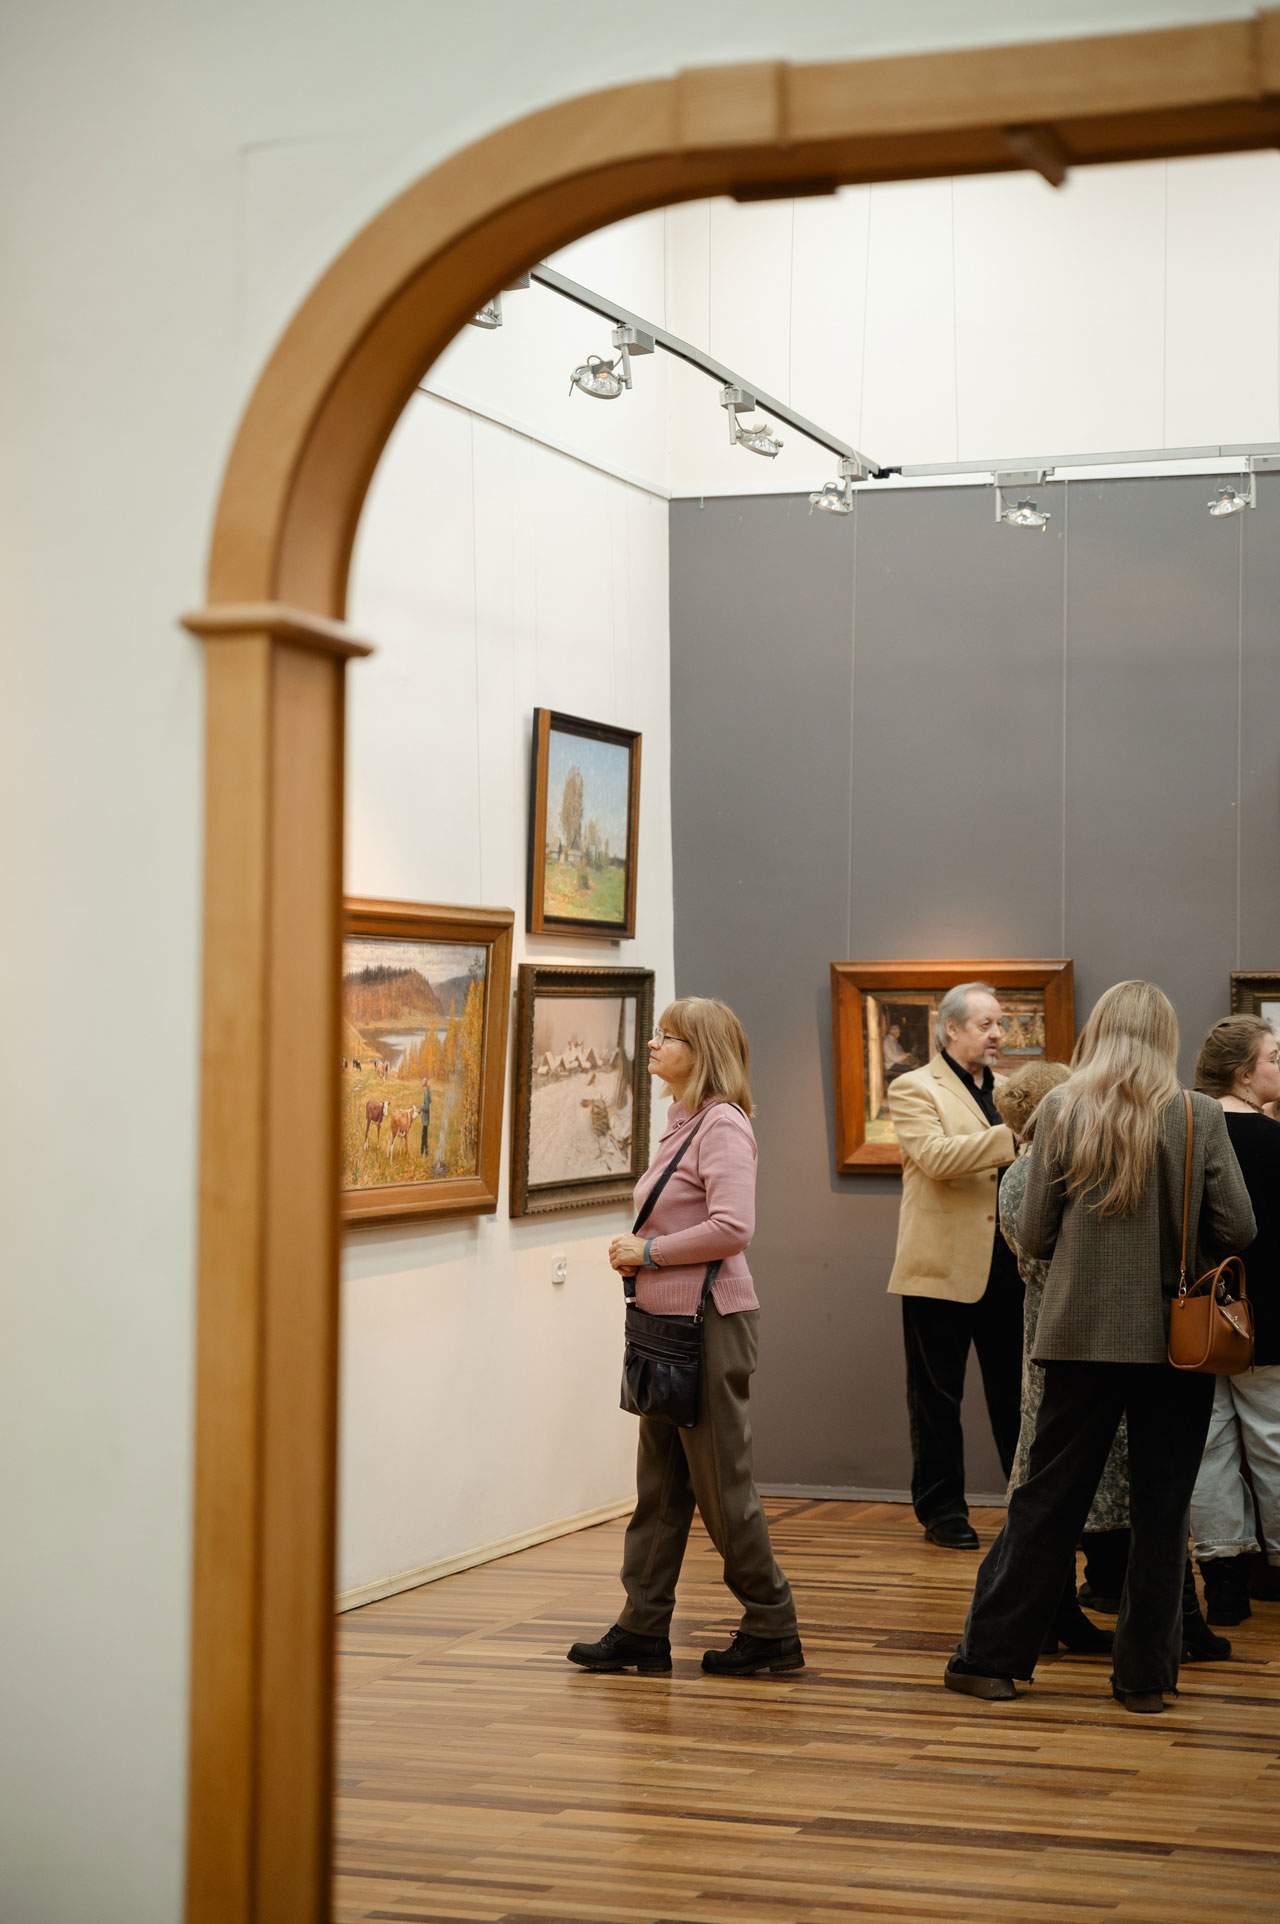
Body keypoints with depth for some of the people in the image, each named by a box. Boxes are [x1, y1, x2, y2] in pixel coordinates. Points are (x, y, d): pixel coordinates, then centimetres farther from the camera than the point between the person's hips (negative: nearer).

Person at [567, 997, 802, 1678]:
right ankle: (643, 1629, 16)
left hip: (710, 1323, -9)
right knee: (658, 1484, 11)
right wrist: (636, 1252, 7)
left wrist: (648, 1251, -15)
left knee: (721, 1483, -1)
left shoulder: (723, 1125, -14)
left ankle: (772, 1628, 10)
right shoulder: (682, 1124, 14)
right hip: (667, 1320, 9)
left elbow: (732, 1228, -25)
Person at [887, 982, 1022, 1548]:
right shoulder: (914, 1089, -3)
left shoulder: (1007, 1091, 16)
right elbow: (936, 1156, -20)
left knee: (1016, 1391, 9)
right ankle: (942, 1512, 14)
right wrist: (1012, 1137, -27)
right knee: (937, 1398, 5)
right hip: (944, 1267, -5)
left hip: (1007, 1265, 5)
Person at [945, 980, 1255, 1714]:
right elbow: (1237, 1231, -4)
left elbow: (1033, 1234, -2)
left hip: (1083, 1334, 1)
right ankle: (1147, 1673, 13)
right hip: (1176, 1337, -1)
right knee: (1161, 1510, 9)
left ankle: (992, 1657, 12)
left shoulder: (1064, 1110, -4)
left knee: (1048, 1499, 9)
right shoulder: (1201, 1117, -5)